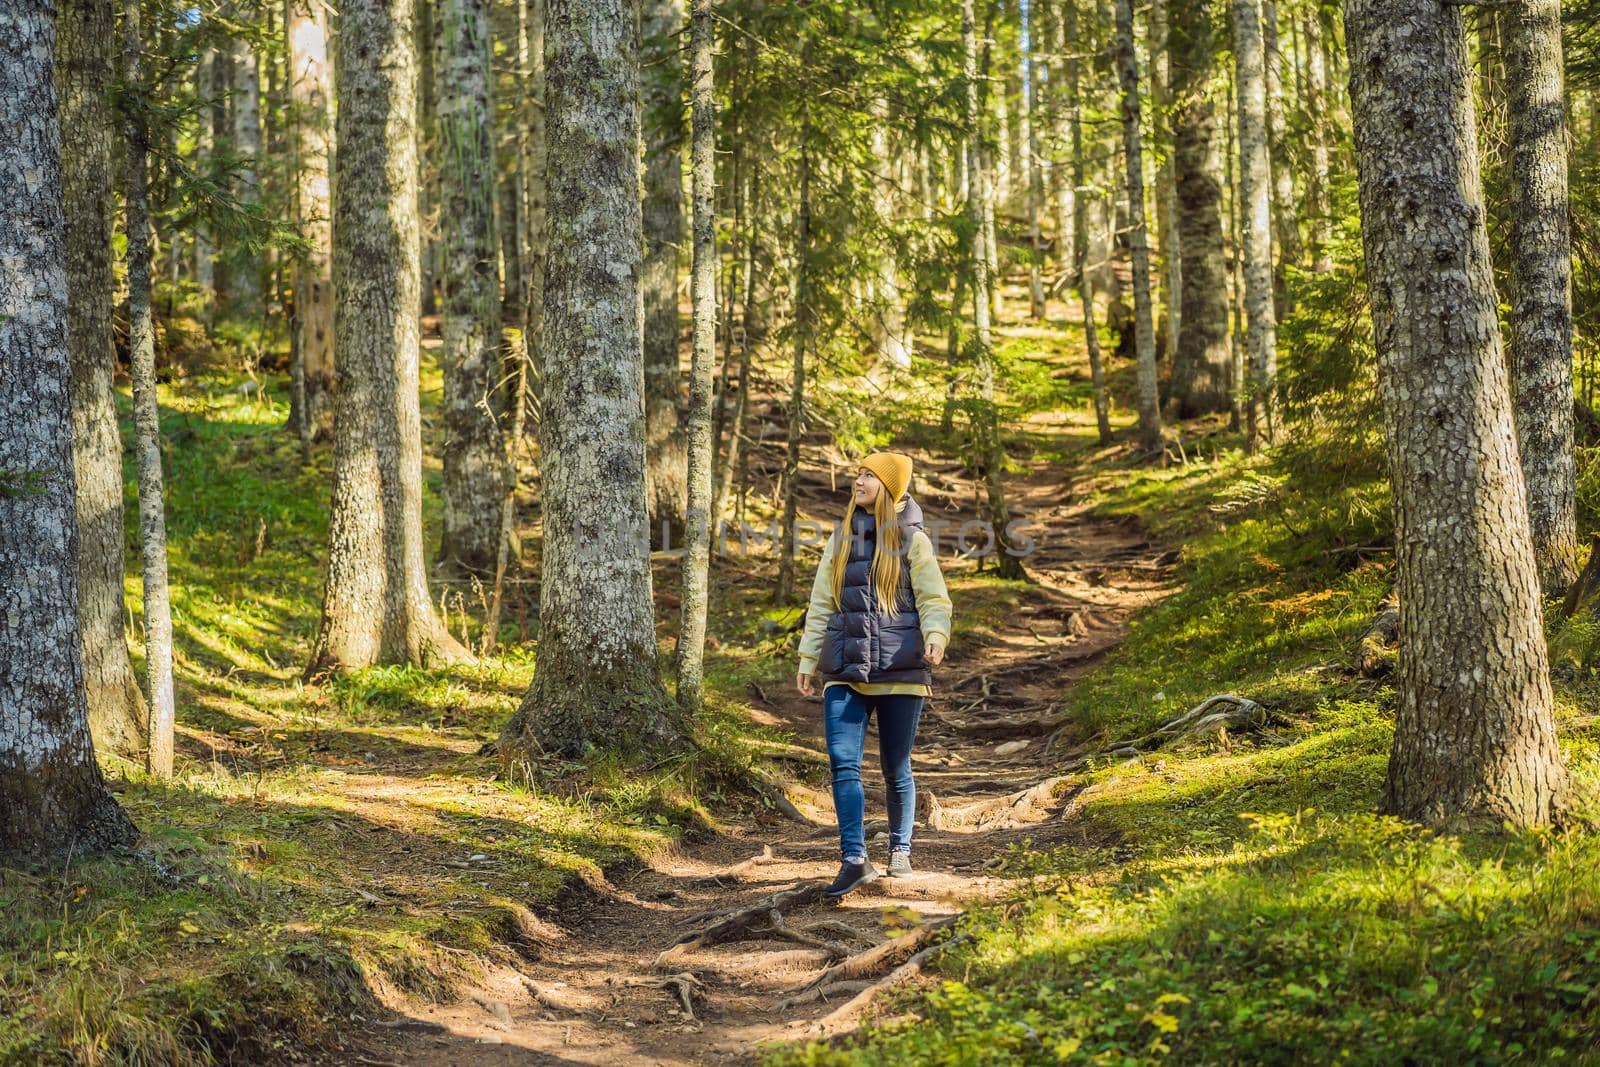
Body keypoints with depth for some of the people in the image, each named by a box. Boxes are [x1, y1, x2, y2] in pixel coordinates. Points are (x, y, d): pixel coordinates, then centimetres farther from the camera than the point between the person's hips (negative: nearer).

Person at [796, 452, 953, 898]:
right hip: (845, 671, 3)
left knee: (896, 769, 6)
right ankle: (854, 858, -10)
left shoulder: (911, 539, 2)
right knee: (842, 762, -11)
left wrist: (936, 635, -24)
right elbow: (820, 605, 17)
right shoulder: (841, 539, 14)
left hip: (898, 670, -3)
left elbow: (933, 598, -4)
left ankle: (900, 851, 24)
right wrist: (808, 661, 12)